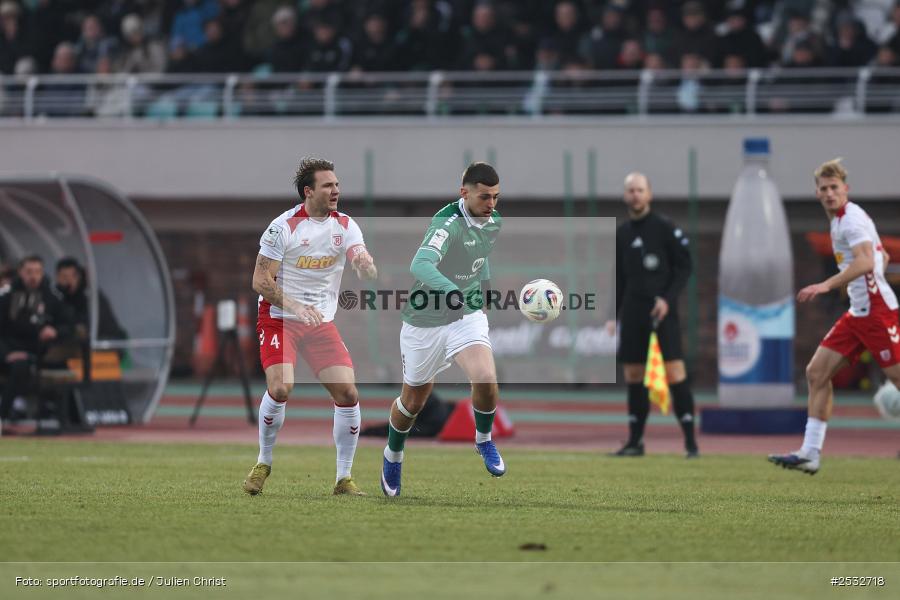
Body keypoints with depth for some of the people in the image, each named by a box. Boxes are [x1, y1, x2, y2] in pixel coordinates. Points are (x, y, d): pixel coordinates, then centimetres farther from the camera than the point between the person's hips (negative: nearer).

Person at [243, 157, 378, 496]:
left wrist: (365, 264, -35)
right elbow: (260, 281, -11)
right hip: (278, 317, -4)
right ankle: (263, 462, -1)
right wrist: (294, 306, -25)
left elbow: (368, 274, -10)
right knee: (281, 387, -23)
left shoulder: (345, 226, 1)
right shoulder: (284, 226, -12)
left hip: (322, 322, 4)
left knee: (348, 394, -8)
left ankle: (344, 478, 3)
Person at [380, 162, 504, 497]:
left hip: (467, 314, 4)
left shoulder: (493, 221, -2)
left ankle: (484, 439, 8)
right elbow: (421, 265, -44)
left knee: (486, 380, -22)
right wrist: (454, 292, -58)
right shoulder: (448, 222, -26)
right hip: (425, 320, -4)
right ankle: (393, 455, 42)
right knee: (414, 399, 12)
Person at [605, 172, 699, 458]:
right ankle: (635, 441, 12)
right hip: (632, 311, 5)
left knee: (675, 371, -12)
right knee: (633, 375, 5)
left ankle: (690, 441, -11)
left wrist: (668, 298, -15)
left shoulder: (665, 228, -2)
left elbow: (684, 267, -3)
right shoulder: (621, 234, 13)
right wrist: (612, 316, 12)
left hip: (662, 309, -5)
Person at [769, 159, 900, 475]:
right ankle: (810, 453, 2)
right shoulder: (840, 221, 17)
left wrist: (827, 285, -34)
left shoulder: (851, 218, -12)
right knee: (817, 372, 3)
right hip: (858, 312, 10)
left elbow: (866, 261, -29)